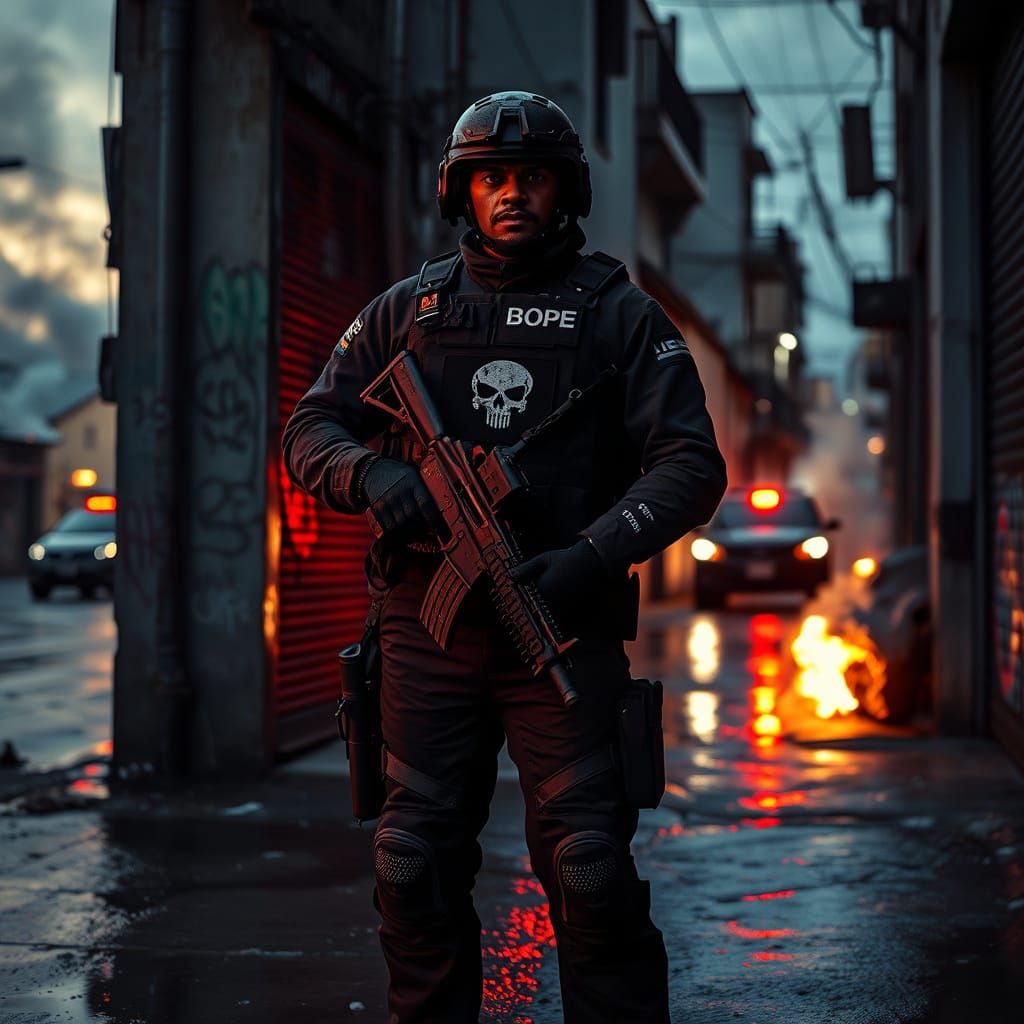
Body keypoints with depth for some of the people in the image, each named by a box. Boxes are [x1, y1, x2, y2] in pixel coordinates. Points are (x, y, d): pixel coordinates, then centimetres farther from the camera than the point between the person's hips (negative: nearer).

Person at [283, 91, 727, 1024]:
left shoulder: (621, 315, 5)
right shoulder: (408, 309, 12)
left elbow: (691, 463, -2)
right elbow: (310, 428, 11)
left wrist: (597, 555, -17)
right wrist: (373, 474, -12)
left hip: (564, 623, -2)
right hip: (429, 623, 3)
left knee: (590, 868, -6)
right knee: (416, 866, 6)